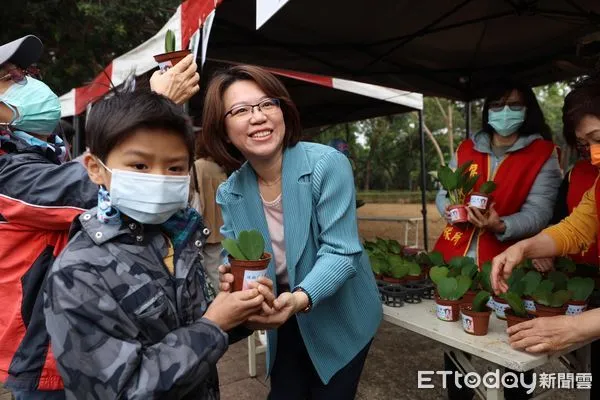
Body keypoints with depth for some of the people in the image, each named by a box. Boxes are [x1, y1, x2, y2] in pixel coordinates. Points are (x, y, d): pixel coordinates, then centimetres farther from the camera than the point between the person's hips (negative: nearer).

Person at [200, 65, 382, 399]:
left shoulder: (327, 164, -24)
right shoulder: (229, 193, -8)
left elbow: (340, 252, -26)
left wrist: (299, 299, -43)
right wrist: (232, 277, -26)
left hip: (340, 320, -3)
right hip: (286, 324, 4)